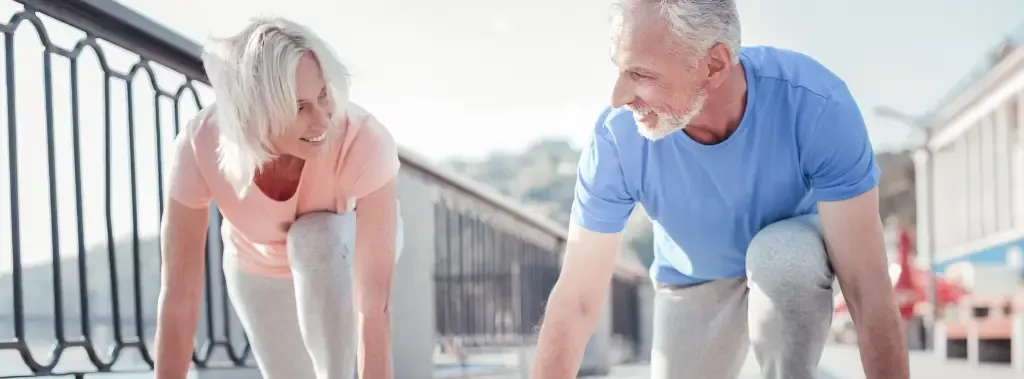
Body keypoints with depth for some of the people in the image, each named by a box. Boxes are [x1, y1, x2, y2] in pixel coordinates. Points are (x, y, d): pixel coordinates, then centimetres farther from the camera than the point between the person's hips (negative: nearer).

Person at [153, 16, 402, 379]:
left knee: (313, 239, -35)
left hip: (346, 246, -2)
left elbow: (374, 303, -42)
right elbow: (178, 298, -33)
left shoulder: (363, 140, -42)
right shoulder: (200, 146, -36)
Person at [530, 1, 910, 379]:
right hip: (693, 281, 3)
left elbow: (867, 283, -35)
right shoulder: (615, 138, -30)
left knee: (780, 254, -34)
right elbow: (575, 300, -25)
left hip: (793, 257, -2)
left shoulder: (815, 104, -35)